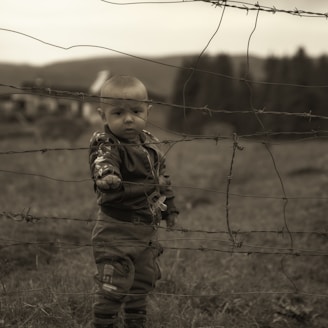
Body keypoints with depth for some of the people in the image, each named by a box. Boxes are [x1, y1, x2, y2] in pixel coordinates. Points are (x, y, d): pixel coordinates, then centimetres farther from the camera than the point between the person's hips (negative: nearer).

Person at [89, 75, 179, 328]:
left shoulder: (150, 143, 4)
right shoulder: (106, 145, -19)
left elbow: (163, 178, 19)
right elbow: (103, 165, -43)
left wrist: (169, 207, 23)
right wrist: (108, 179, -65)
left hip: (147, 230, 8)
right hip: (116, 230, -7)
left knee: (142, 283, 22)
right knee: (113, 287, -6)